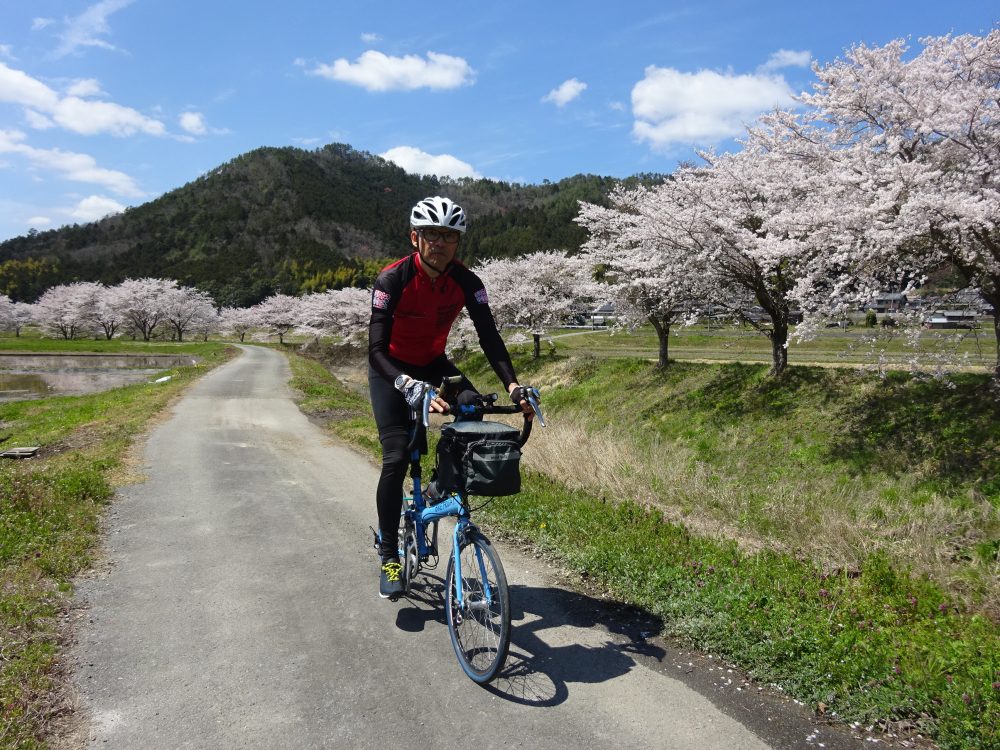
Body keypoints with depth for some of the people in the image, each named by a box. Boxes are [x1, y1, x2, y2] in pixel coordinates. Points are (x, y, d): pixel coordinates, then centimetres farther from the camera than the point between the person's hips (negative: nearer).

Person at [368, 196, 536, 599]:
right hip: (391, 369, -4)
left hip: (433, 364, 4)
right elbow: (377, 349, -33)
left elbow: (489, 337, -20)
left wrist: (513, 386, -35)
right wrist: (411, 387, -50)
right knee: (396, 458, -15)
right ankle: (388, 555, -1)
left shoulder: (467, 282, -17)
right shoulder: (392, 279, -28)